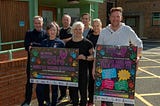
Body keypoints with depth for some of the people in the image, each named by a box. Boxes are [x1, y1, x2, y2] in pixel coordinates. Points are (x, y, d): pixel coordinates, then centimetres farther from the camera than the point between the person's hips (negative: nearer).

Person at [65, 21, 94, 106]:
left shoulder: (87, 43, 0)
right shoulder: (68, 43, 8)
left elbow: (93, 56, -2)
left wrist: (85, 57, -17)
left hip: (83, 70, -2)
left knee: (83, 90, 1)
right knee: (73, 90, 8)